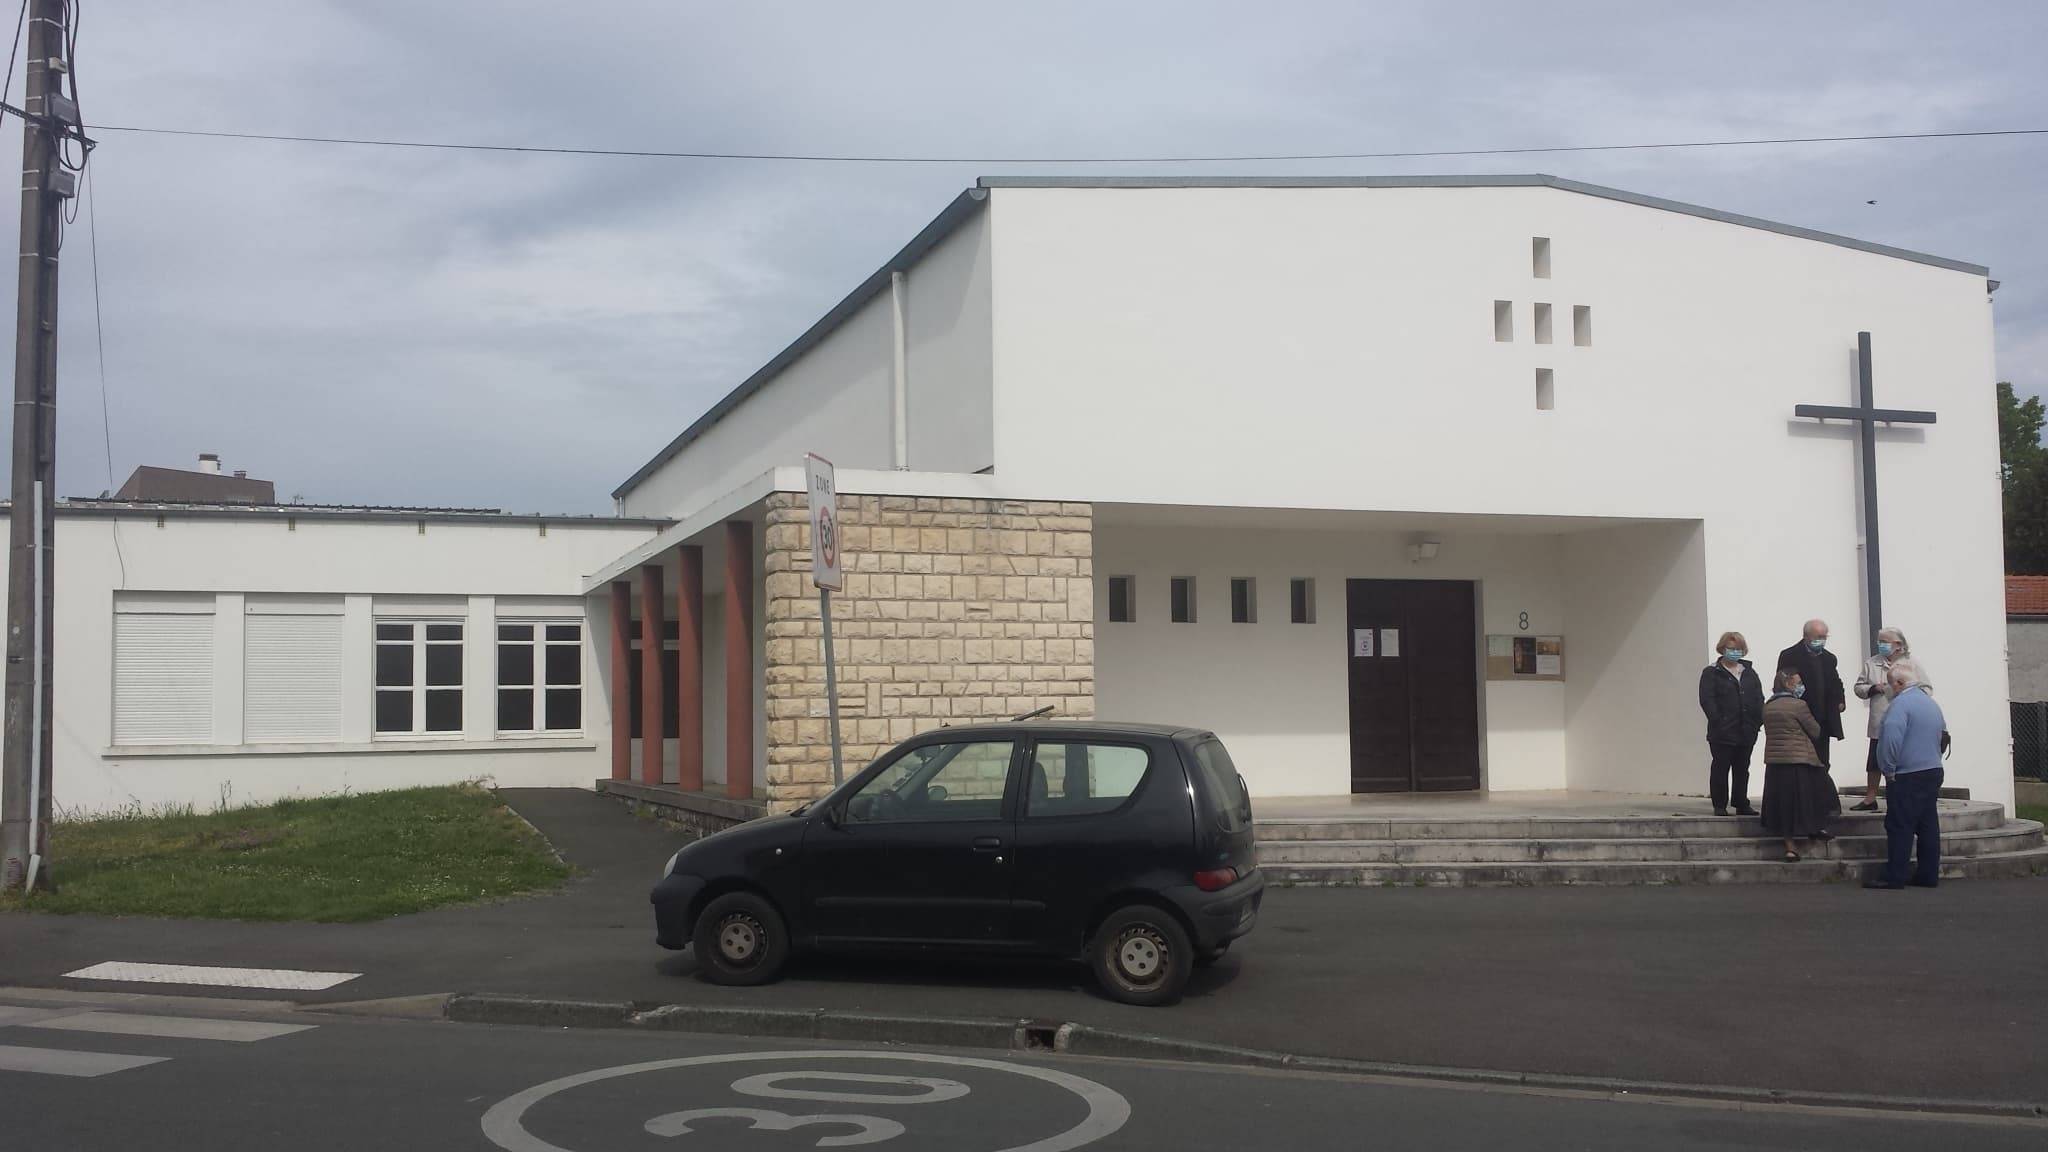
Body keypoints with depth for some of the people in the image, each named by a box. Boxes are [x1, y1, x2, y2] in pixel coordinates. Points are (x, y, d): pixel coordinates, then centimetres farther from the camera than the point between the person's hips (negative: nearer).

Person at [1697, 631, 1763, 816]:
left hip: (1746, 731, 5)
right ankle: (1720, 806, 6)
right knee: (1720, 768, 0)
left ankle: (1741, 804, 17)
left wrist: (1758, 721, -2)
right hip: (1723, 732, -5)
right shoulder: (1711, 673, -1)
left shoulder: (1749, 672, 15)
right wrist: (1718, 722, -18)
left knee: (1742, 769, 10)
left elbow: (1759, 698, 11)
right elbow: (1707, 700, -9)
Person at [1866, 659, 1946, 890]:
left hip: (1908, 775, -9)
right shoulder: (1932, 703, 15)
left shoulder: (1901, 703, -13)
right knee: (1928, 825, 10)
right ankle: (1929, 875, 12)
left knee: (1899, 826, -6)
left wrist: (1889, 768, -13)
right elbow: (1942, 733, 21)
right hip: (1933, 771, 9)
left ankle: (1894, 877, -7)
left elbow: (1891, 738, -23)